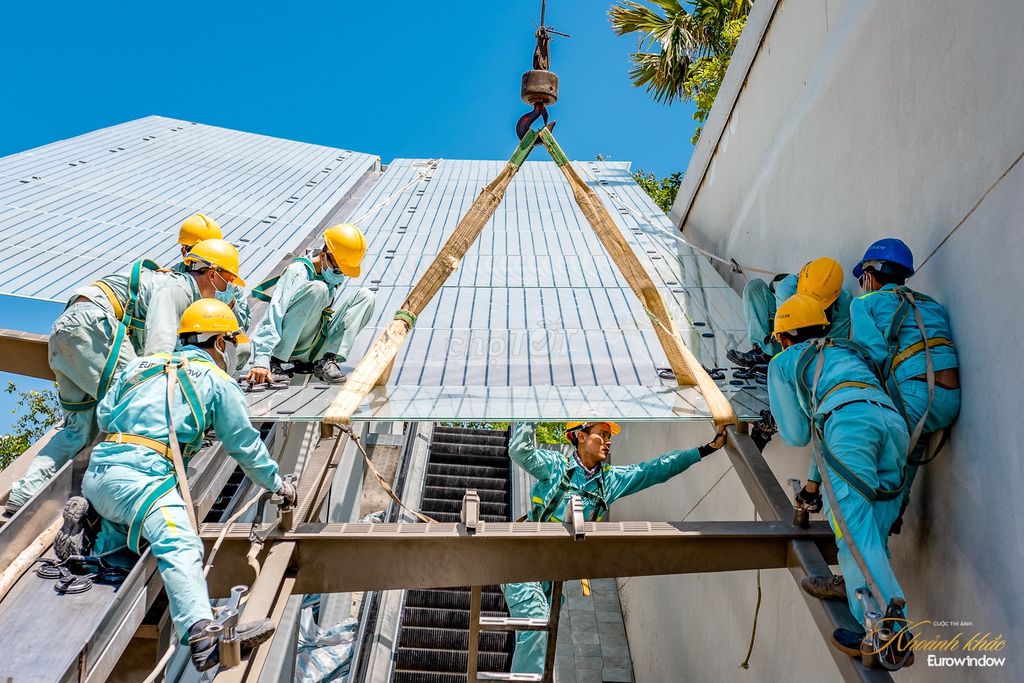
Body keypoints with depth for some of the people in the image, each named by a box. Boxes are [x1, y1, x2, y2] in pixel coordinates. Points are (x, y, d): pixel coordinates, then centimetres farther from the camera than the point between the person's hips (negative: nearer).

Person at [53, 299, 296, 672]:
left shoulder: (142, 364, 25)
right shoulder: (218, 381, 10)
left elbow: (103, 414, 28)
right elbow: (245, 444, 16)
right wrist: (277, 483, 29)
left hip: (97, 472, 7)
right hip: (142, 476, -7)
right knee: (180, 546, -22)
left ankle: (87, 520, -2)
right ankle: (202, 633, -40)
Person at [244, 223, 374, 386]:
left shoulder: (336, 277, 6)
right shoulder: (298, 271, -16)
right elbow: (274, 316, -26)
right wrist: (261, 360, -37)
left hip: (318, 348, 7)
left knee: (365, 295, -6)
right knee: (317, 288, -31)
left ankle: (328, 360, -16)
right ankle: (275, 361, -24)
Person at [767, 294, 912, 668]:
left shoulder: (783, 362, 23)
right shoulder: (850, 350, 40)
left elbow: (796, 435, 24)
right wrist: (813, 481, 48)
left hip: (850, 420, -6)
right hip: (894, 420, 6)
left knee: (855, 535, -13)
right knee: (873, 535, 7)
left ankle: (890, 625, -29)